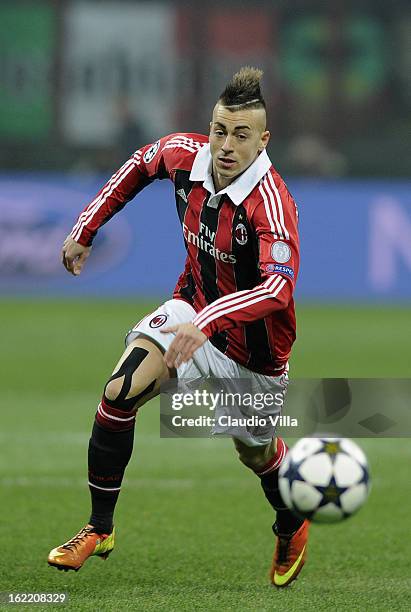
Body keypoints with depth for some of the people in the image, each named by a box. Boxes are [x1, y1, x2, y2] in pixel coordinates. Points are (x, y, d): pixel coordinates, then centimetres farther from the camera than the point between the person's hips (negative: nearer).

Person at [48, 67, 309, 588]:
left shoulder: (271, 203, -34)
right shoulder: (184, 155, -15)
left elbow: (279, 285, -49)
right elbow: (141, 164, 10)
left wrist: (207, 322, -61)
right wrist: (85, 228, 11)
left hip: (253, 349, -4)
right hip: (194, 307, 4)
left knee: (255, 453, 16)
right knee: (118, 393, -20)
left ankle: (292, 528, 52)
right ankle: (99, 529, -5)